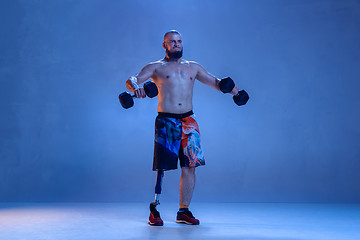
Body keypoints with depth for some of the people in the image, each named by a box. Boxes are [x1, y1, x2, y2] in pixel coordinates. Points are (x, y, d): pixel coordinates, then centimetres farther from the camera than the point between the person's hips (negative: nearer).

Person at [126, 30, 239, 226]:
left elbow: (214, 81, 20)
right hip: (166, 121, -3)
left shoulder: (193, 67, 19)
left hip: (188, 121, 4)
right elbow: (132, 80, -3)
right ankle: (154, 209, 11)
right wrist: (135, 88, -26)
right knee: (162, 168, -4)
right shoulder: (156, 67, 8)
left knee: (189, 166, 2)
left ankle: (183, 212, 13)